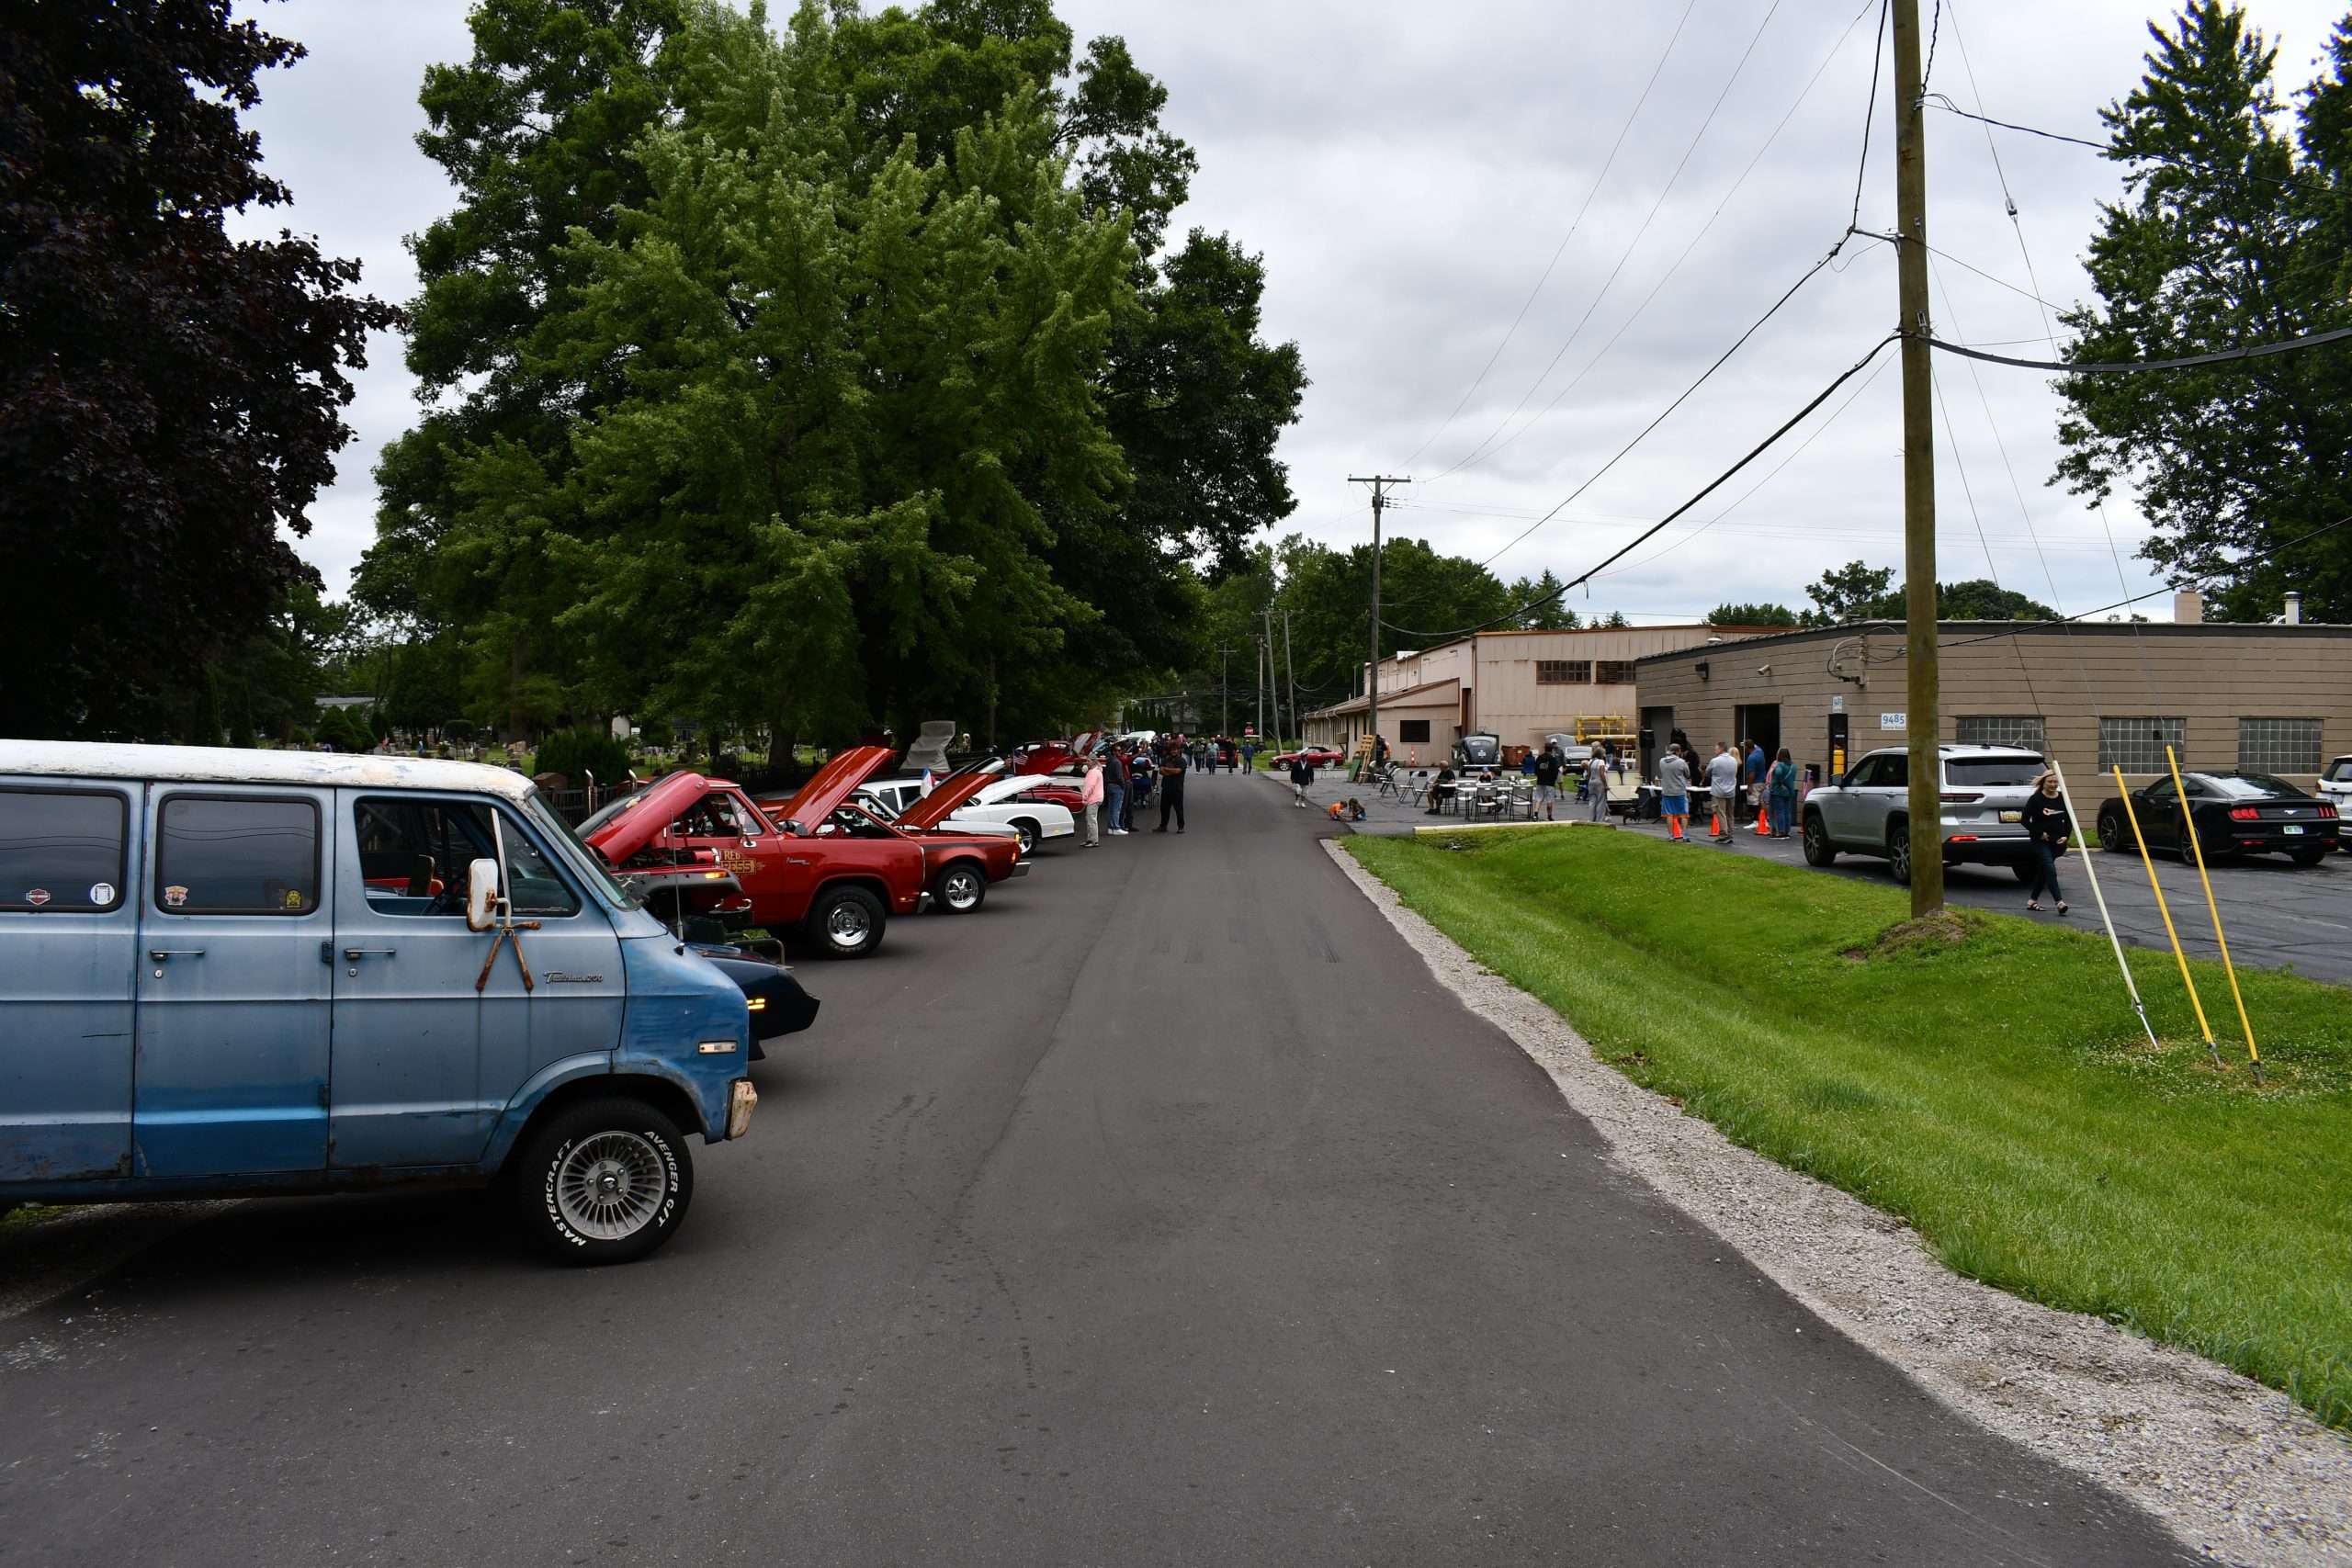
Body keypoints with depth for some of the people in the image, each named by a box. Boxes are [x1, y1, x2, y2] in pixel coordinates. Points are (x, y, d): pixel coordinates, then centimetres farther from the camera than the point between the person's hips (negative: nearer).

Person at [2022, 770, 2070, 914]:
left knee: (2043, 871, 12)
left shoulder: (2062, 799, 5)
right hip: (2040, 841, -5)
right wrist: (2039, 833, -15)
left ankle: (2032, 900, 23)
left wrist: (2065, 836, 0)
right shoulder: (2035, 799, -8)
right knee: (2050, 869, -16)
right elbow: (2025, 820, -7)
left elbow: (2068, 820, 15)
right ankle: (2059, 902, -22)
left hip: (2057, 842, 5)